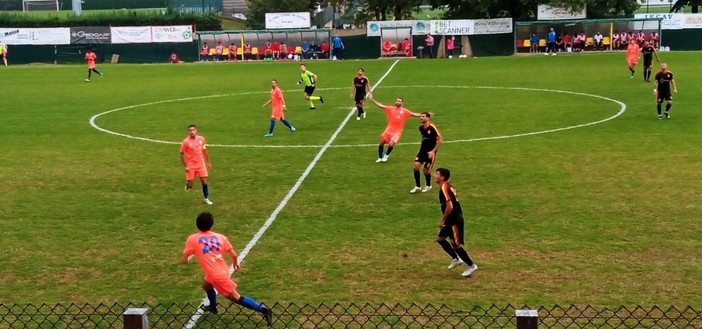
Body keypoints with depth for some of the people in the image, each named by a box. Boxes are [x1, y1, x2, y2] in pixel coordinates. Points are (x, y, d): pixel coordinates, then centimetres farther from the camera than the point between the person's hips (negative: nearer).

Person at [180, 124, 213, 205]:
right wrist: (185, 166, -8)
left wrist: (208, 162, 13)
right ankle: (187, 183, 37)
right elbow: (182, 154, -5)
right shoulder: (185, 142, -13)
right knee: (190, 186, 0)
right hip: (190, 166, -2)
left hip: (201, 164, 3)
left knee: (204, 182, -3)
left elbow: (204, 151, 12)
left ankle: (206, 199, 13)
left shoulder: (201, 139, -2)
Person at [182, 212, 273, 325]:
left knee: (236, 298, -1)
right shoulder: (220, 237, 4)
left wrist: (189, 257, 22)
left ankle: (263, 309, -11)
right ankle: (212, 307, 57)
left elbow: (184, 260, -2)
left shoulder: (192, 239, -5)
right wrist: (235, 263, 25)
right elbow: (234, 255, 3)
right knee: (206, 285, 35)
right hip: (222, 271, 6)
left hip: (217, 275, -6)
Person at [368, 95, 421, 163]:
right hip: (389, 129, 2)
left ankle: (386, 155, 14)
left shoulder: (404, 111, 2)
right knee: (381, 142, -1)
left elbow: (415, 114, 1)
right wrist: (372, 99, 0)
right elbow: (380, 105, 6)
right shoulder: (390, 109, 6)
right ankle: (380, 158, 19)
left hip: (397, 132, -2)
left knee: (391, 144, -17)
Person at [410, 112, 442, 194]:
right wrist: (420, 148, 15)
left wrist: (433, 151, -18)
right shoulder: (421, 128, 1)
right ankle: (417, 186, 6)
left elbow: (440, 140, -17)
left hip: (430, 152, -6)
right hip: (422, 150, 6)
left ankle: (428, 186, 28)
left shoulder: (432, 128, -20)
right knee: (416, 166, -9)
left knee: (426, 169, -1)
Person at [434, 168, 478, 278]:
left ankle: (471, 266, 10)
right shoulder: (448, 186, 10)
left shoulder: (444, 188, -21)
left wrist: (442, 220, -19)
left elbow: (449, 207, -29)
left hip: (455, 220, -10)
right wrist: (445, 220, 22)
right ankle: (456, 258, 27)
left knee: (456, 245, -1)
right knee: (440, 239, 16)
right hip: (451, 219, 10)